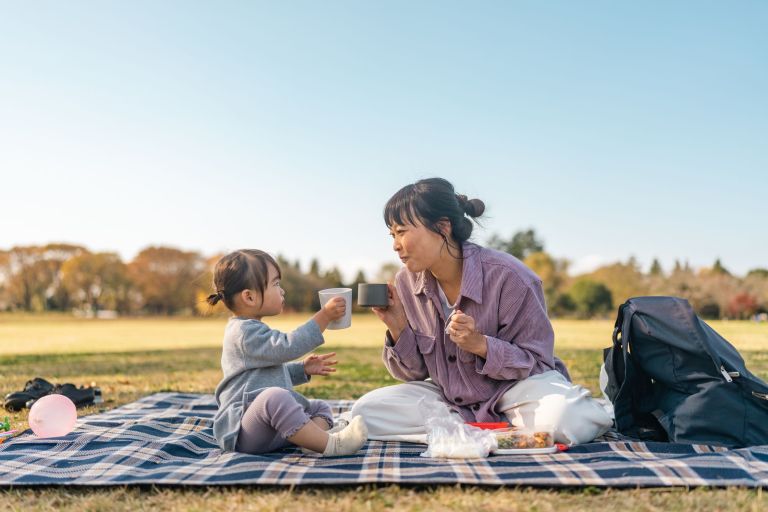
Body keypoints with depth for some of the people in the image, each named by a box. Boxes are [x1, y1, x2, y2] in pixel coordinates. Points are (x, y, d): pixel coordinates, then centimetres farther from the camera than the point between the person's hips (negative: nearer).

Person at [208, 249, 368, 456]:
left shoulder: (251, 330, 21)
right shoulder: (244, 331, -13)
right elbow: (287, 347, -24)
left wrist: (303, 369, 18)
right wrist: (324, 316, -22)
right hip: (244, 430, -11)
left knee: (320, 407, 13)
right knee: (275, 397, -39)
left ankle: (311, 439, -21)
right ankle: (329, 444, -38)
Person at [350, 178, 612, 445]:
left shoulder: (507, 276, -23)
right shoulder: (407, 282, -8)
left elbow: (538, 361, -15)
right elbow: (415, 371, 1)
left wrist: (481, 344, -31)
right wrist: (398, 329, -19)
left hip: (515, 385, -4)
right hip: (448, 395, 5)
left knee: (567, 418, -36)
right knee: (365, 411, -18)